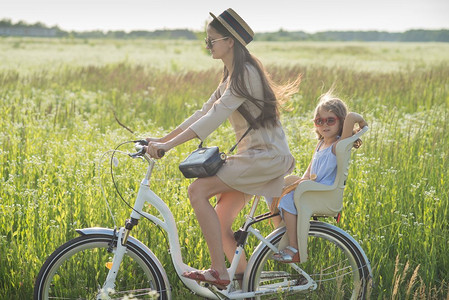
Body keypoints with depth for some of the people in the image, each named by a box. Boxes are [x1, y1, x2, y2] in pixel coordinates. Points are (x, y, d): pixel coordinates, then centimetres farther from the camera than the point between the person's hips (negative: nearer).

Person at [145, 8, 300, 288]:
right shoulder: (232, 77, 16)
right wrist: (163, 139, 8)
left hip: (266, 156, -10)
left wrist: (169, 145, -28)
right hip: (253, 155, 10)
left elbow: (215, 117, -24)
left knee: (198, 190, -20)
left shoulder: (246, 74, -16)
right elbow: (203, 113, 16)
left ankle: (218, 272, -16)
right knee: (220, 224, 4)